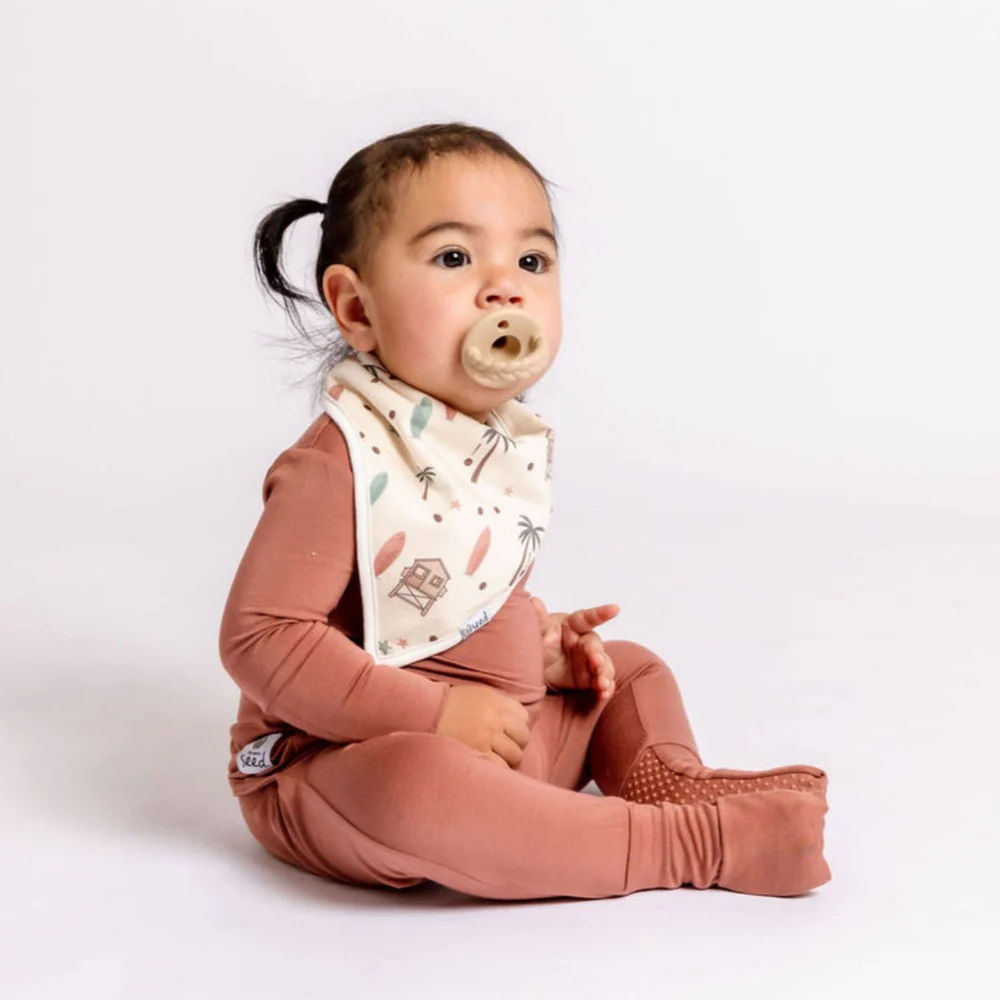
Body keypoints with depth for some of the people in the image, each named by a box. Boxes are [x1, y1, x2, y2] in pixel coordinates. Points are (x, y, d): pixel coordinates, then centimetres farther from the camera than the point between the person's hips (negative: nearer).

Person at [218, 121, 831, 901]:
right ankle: (690, 846, -29)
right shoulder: (341, 464, -22)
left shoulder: (514, 439, 5)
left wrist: (542, 640, 3)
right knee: (419, 780, -40)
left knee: (632, 672, 18)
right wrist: (434, 713, -26)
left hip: (502, 731, 9)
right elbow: (262, 638, -25)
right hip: (338, 763, -9)